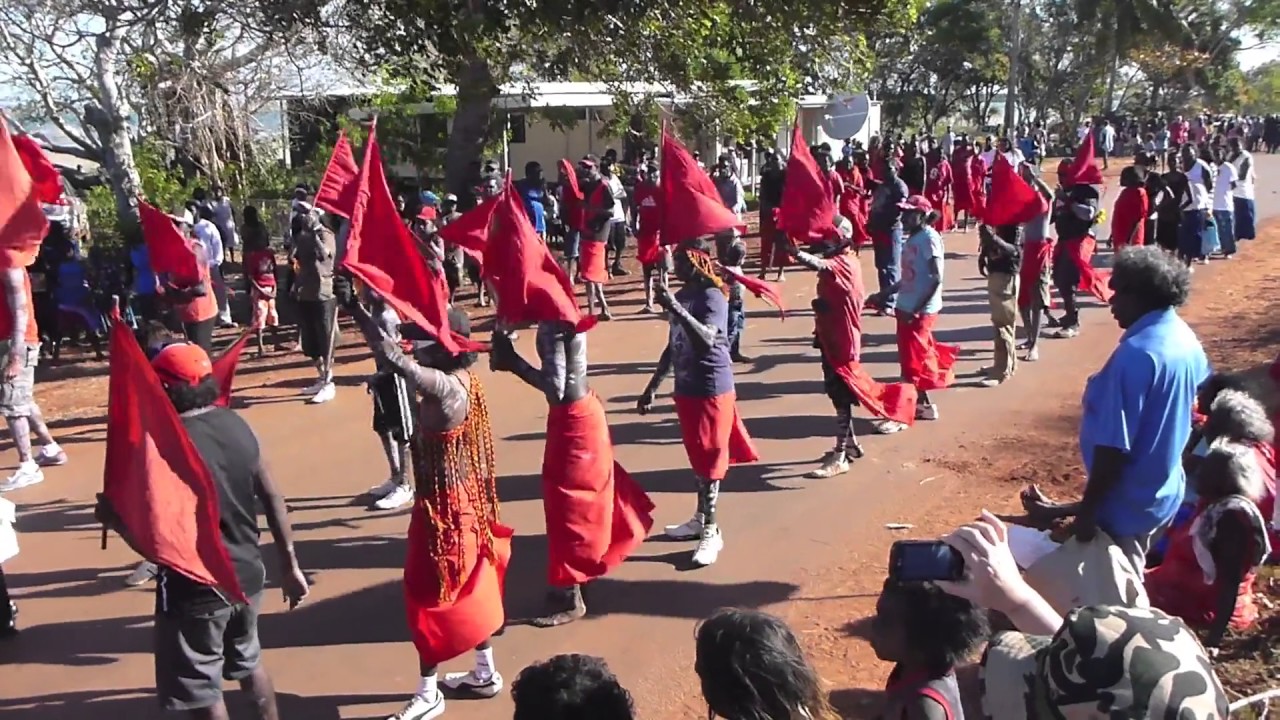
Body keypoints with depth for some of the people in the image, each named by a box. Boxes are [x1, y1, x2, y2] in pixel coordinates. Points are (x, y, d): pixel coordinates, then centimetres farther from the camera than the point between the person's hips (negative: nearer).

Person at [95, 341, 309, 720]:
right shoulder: (237, 425, -2)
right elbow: (272, 499, 2)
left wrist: (111, 516, -3)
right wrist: (289, 566, 11)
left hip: (196, 591, -6)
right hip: (247, 575, 7)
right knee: (249, 661, 29)